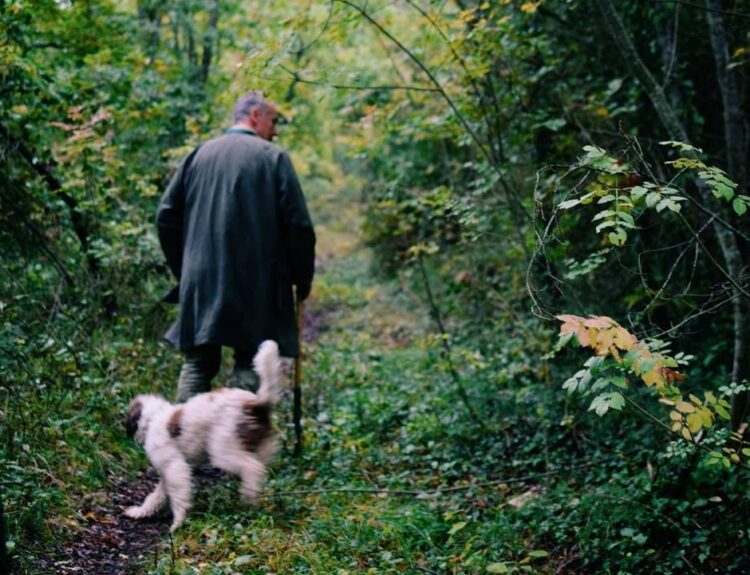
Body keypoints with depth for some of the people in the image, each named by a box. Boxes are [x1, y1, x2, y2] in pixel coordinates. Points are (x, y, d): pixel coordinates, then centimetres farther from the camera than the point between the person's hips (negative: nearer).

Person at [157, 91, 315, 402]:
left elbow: (166, 216, 10)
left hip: (200, 283, 4)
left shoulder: (198, 155, 11)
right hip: (256, 285, -4)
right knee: (250, 365, 0)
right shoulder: (274, 157, -1)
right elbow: (298, 224, -7)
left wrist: (184, 270, 18)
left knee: (198, 364, 10)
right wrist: (302, 278, 5)